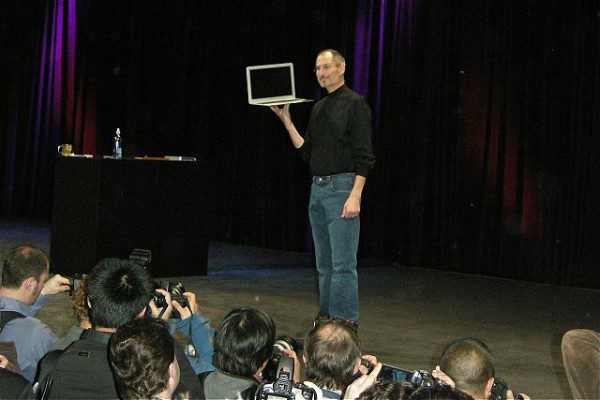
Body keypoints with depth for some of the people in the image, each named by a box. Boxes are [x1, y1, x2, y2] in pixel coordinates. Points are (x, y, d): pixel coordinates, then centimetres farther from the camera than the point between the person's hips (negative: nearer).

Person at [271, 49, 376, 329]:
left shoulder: (354, 103, -6)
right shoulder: (318, 108, 17)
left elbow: (364, 156, -12)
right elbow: (307, 153, 16)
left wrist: (355, 196, -20)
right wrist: (287, 121, 9)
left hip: (341, 187, -8)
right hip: (317, 188, 8)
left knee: (343, 263, -8)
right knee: (324, 262, 12)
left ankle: (345, 322, -5)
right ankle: (325, 317, 19)